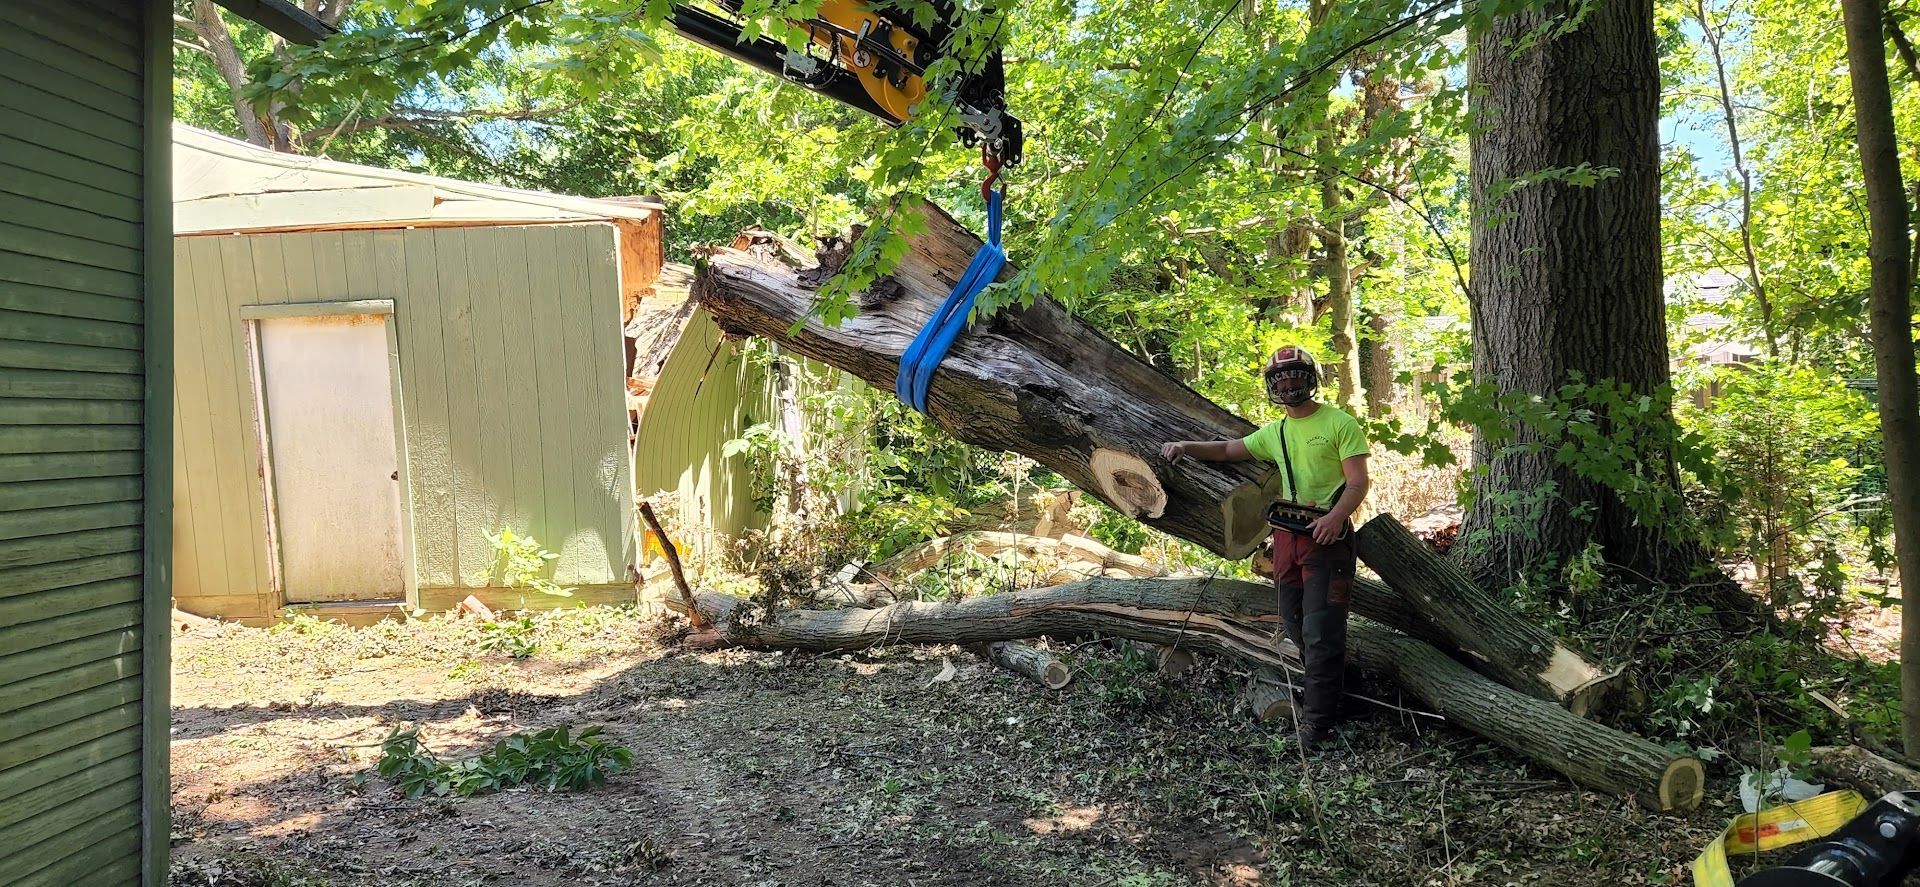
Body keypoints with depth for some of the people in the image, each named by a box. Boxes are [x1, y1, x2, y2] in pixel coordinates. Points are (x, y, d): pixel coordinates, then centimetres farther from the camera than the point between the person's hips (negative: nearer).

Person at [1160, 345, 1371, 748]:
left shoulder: (1340, 423, -4)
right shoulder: (1274, 433, 16)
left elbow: (1358, 481, -10)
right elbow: (1228, 450, 24)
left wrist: (1336, 515, -28)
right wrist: (1187, 447, 8)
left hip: (1327, 537, -7)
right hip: (1287, 535, 7)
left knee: (1320, 631, -9)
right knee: (1296, 625, 10)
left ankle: (1316, 721, -3)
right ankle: (1323, 690, 26)